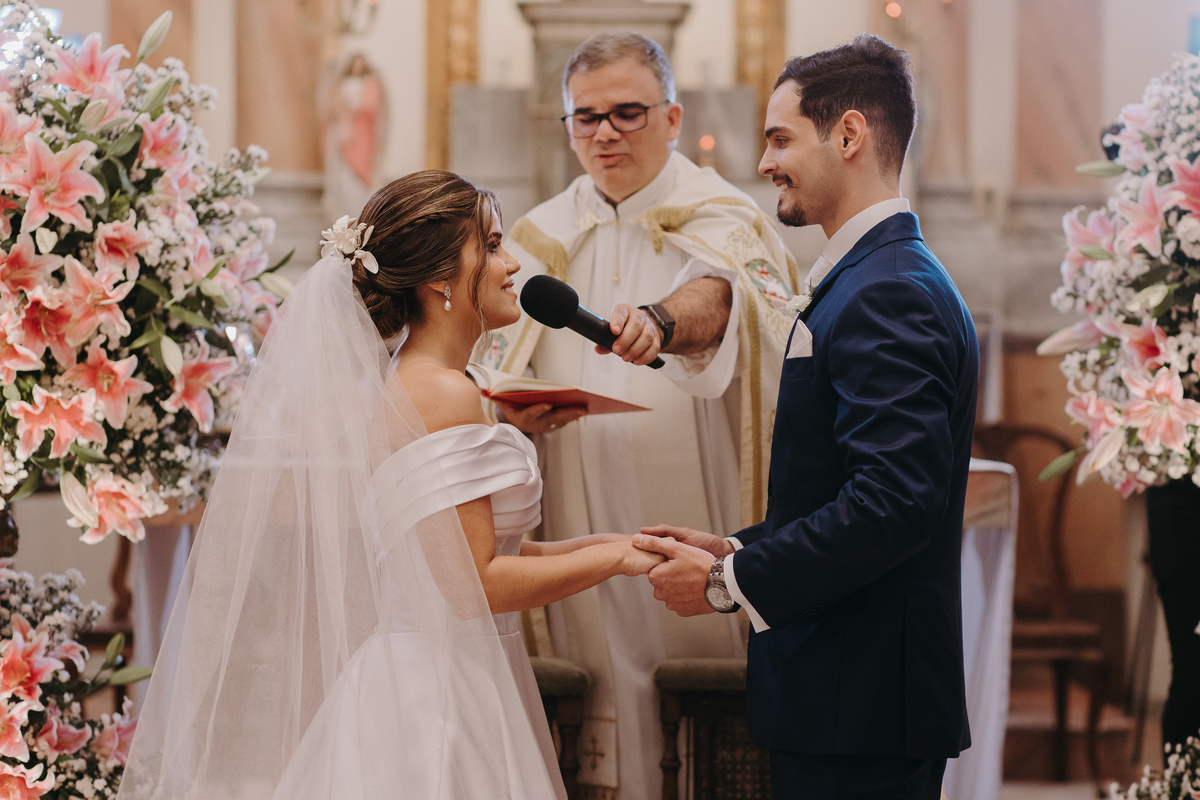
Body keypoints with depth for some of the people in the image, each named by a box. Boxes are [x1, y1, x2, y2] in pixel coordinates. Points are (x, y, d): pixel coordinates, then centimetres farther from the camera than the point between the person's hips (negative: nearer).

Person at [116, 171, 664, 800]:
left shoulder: (405, 388, 12)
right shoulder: (442, 395, -16)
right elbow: (471, 587, -20)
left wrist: (592, 545, 11)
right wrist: (614, 558, -10)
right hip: (441, 699, -9)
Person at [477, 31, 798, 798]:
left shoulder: (721, 219, 0)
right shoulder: (547, 236, 13)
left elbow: (718, 299, -23)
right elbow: (495, 362, 11)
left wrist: (660, 321, -45)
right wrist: (512, 410, -12)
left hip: (690, 527, -3)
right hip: (579, 530, 3)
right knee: (596, 691, 0)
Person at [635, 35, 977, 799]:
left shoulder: (887, 293, -16)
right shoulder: (893, 281, 17)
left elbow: (896, 500, -26)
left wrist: (729, 581, -18)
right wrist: (734, 550, 11)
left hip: (859, 706, -10)